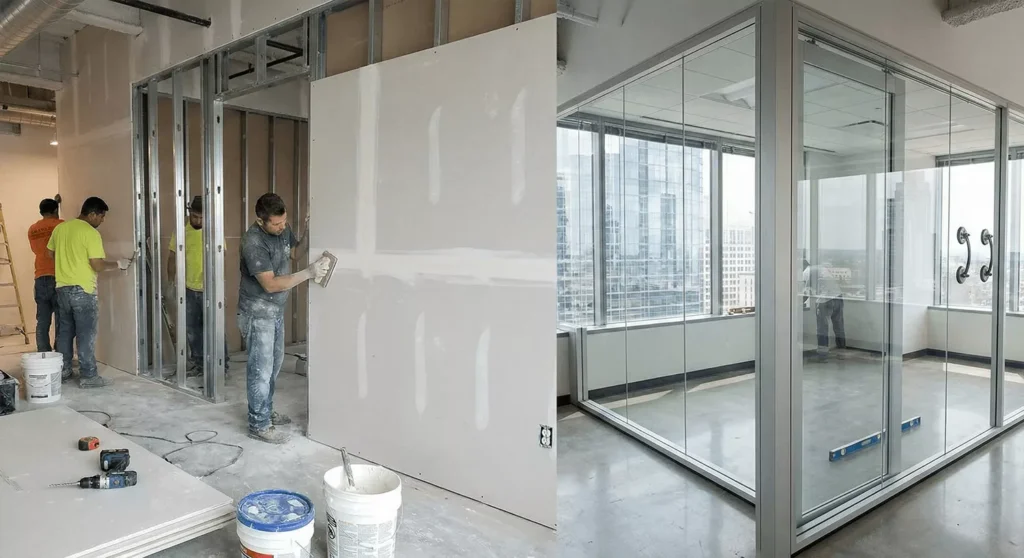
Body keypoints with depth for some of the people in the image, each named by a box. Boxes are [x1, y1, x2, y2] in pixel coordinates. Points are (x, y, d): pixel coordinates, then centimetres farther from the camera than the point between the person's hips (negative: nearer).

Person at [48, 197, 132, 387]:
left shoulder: (60, 228, 8)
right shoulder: (91, 233, -15)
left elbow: (51, 254, 19)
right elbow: (98, 266, -17)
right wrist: (118, 264, -3)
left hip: (62, 288, 8)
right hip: (82, 290, -7)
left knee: (64, 332, 16)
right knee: (86, 335, -2)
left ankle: (63, 371, 23)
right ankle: (88, 376, 2)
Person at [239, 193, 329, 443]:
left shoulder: (283, 228, -3)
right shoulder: (253, 242, -27)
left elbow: (294, 252, 15)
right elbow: (270, 284, -28)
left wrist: (308, 234, -5)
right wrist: (309, 273, -31)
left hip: (276, 309, 9)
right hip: (257, 312, -8)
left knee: (274, 362, 19)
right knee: (261, 369, -1)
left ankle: (266, 411, 35)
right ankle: (259, 425, 11)